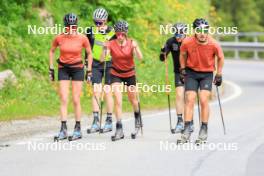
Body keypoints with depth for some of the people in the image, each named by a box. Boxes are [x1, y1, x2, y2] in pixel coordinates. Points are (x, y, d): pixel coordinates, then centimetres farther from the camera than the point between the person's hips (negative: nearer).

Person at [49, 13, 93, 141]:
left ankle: (78, 129, 8)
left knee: (76, 100, -2)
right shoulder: (59, 38, -9)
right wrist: (51, 68, 7)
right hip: (63, 69, 1)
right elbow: (52, 51, 8)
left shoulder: (82, 38, -11)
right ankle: (63, 129, -7)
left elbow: (89, 53, 3)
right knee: (64, 100, -6)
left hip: (77, 69, -1)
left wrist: (89, 71, 2)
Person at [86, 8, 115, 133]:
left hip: (109, 64, -2)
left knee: (108, 92, 0)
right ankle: (95, 122, -7)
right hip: (96, 64, 2)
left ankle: (109, 122, 9)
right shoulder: (91, 31, 1)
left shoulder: (112, 33, -6)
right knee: (96, 92, -6)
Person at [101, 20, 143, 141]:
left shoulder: (131, 43, -14)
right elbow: (102, 58, -25)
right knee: (117, 100, -15)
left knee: (132, 99, 16)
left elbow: (140, 58, -25)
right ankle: (119, 129, -14)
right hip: (116, 74, -1)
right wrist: (105, 49, -43)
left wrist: (135, 48, -43)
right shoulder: (111, 44, -15)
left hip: (130, 74, 1)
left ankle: (137, 116, 49)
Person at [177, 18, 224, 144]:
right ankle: (186, 131, -2)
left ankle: (204, 131, -2)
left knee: (204, 100, -11)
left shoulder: (213, 45, -19)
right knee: (189, 100, -5)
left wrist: (219, 74, 3)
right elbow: (183, 55, 7)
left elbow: (220, 58, 1)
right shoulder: (187, 43, -16)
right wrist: (183, 69, 7)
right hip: (191, 73, 1)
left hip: (207, 74, -1)